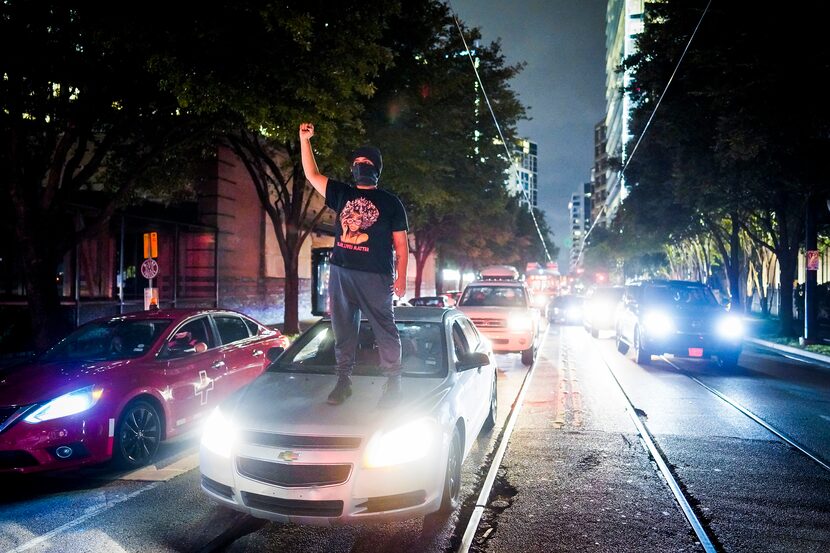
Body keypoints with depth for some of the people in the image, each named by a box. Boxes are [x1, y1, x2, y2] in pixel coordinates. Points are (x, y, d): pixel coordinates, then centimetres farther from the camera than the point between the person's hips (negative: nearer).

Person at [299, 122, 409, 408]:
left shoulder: (390, 202, 6)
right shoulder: (342, 194, 16)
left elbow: (401, 243, 3)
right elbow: (312, 174, 14)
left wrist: (401, 277, -5)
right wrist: (305, 140, 7)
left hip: (375, 277, -4)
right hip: (340, 273, 4)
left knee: (385, 329, -2)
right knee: (343, 330, 8)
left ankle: (393, 382, 6)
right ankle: (343, 380, 17)